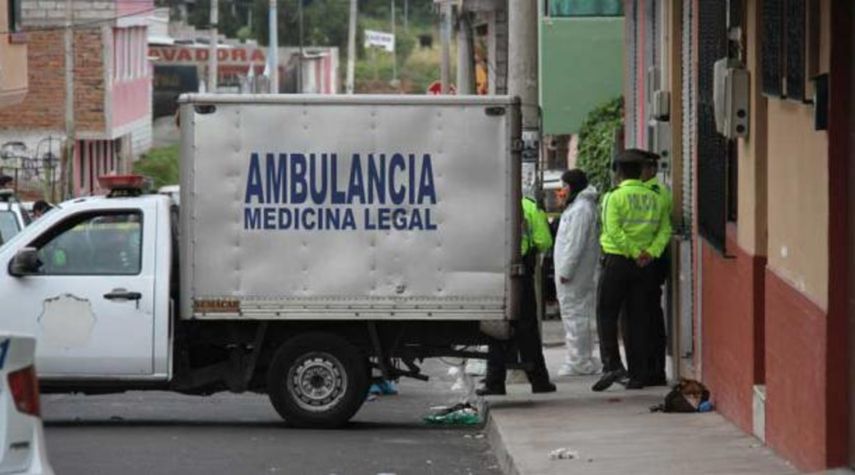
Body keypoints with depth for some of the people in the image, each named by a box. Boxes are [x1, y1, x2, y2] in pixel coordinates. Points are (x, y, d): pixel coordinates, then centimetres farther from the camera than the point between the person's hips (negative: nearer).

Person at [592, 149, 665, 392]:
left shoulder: (614, 197, -9)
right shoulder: (654, 198, 7)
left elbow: (613, 231, -18)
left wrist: (635, 252, -13)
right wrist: (649, 252, -6)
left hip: (617, 260, -5)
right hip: (644, 264, 5)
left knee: (606, 314, 3)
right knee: (638, 318, 8)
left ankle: (612, 364, -12)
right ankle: (638, 374, 7)